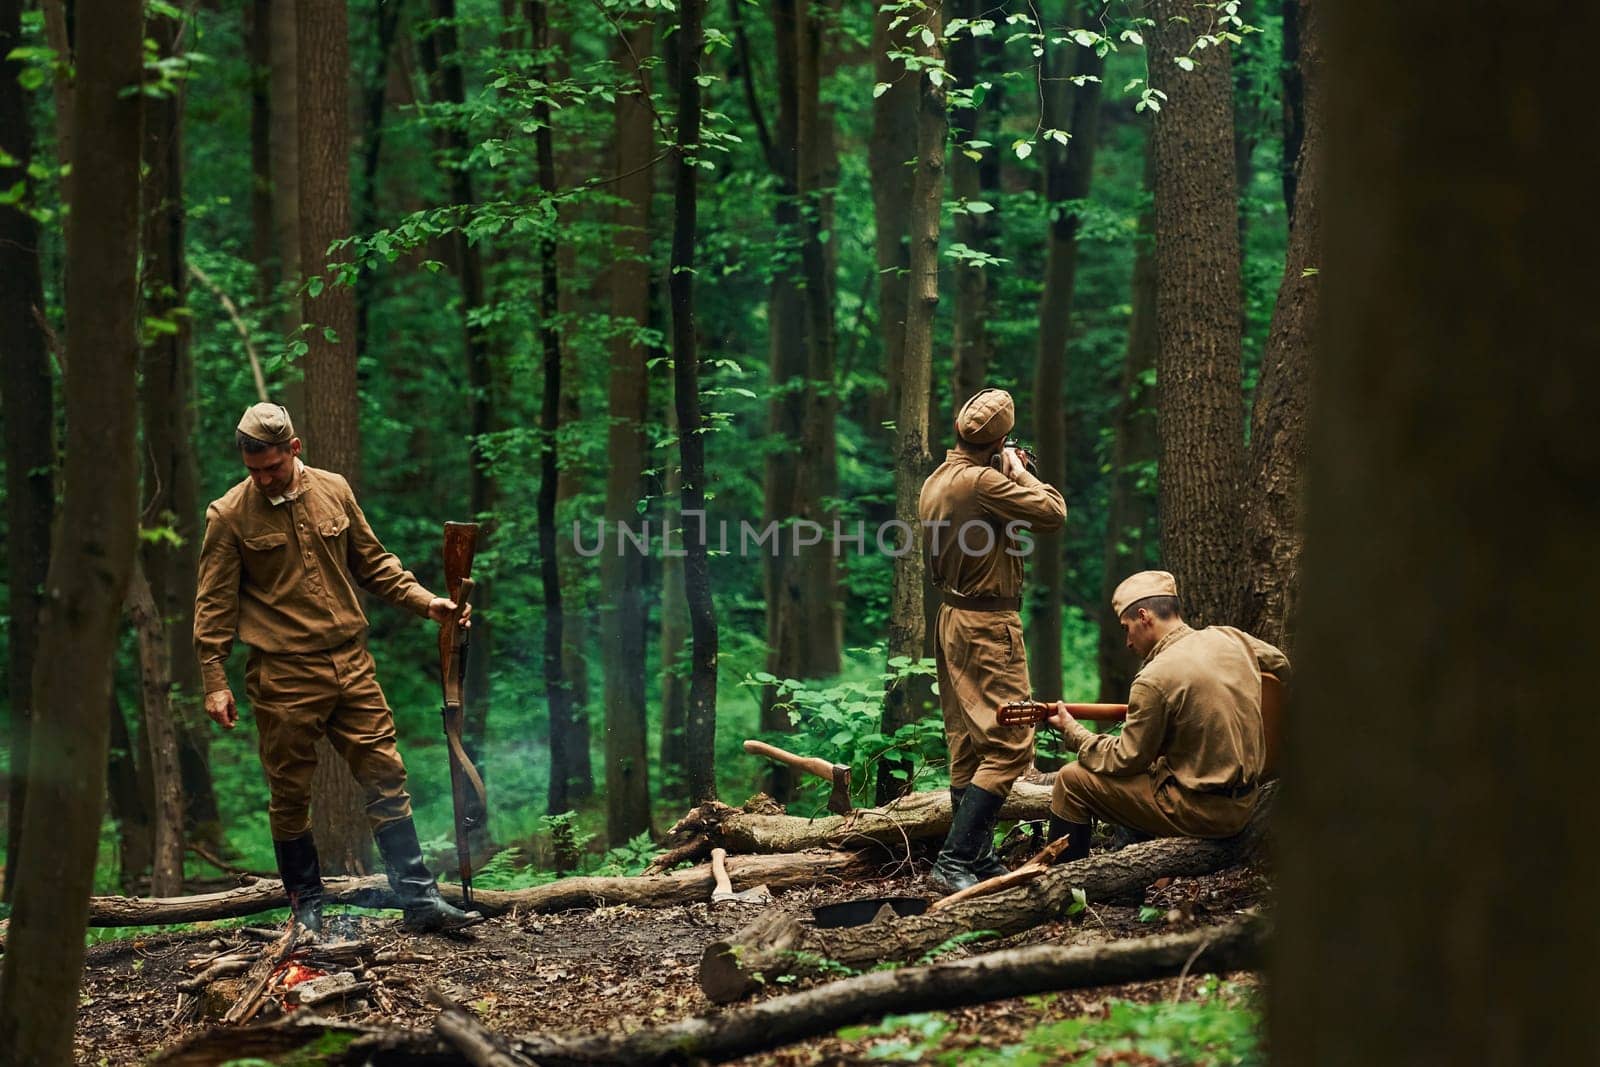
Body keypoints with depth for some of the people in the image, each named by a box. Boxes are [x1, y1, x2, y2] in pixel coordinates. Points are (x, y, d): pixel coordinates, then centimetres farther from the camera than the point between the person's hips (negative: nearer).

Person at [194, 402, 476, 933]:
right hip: (283, 677, -3)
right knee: (291, 796, 4)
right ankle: (307, 906, 17)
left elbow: (373, 563, 16)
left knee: (386, 778, 1)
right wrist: (214, 680, -7)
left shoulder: (334, 491, 7)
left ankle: (418, 898, 4)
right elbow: (214, 604, -2)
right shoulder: (229, 515, -3)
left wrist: (425, 601, 5)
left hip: (351, 665, 3)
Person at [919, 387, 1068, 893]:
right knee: (1009, 744, -9)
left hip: (952, 618, 10)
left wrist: (1011, 475, 19)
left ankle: (979, 859, 16)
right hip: (988, 623, -10)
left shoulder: (934, 483, 10)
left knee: (968, 746, 12)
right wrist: (1019, 472, -4)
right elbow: (1053, 512, -19)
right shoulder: (982, 481, -19)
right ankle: (956, 860, -16)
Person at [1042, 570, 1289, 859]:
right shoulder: (1230, 638, 1)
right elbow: (1282, 666, 21)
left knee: (1072, 780, 2)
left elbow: (1128, 760, -10)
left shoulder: (1156, 679, -19)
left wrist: (1074, 732, 4)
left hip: (1200, 813, -8)